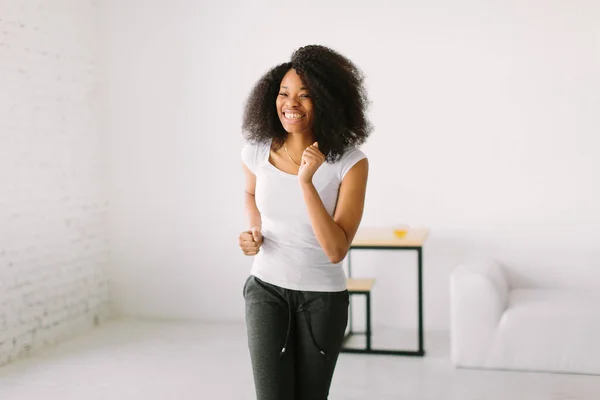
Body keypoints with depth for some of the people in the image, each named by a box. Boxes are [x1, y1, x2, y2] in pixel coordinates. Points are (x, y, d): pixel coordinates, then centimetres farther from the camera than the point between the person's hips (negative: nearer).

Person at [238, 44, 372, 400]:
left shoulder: (350, 163, -18)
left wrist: (306, 181, -32)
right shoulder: (257, 151, -9)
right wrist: (255, 232, -3)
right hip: (266, 290, 1)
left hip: (323, 297, -1)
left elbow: (336, 250, -25)